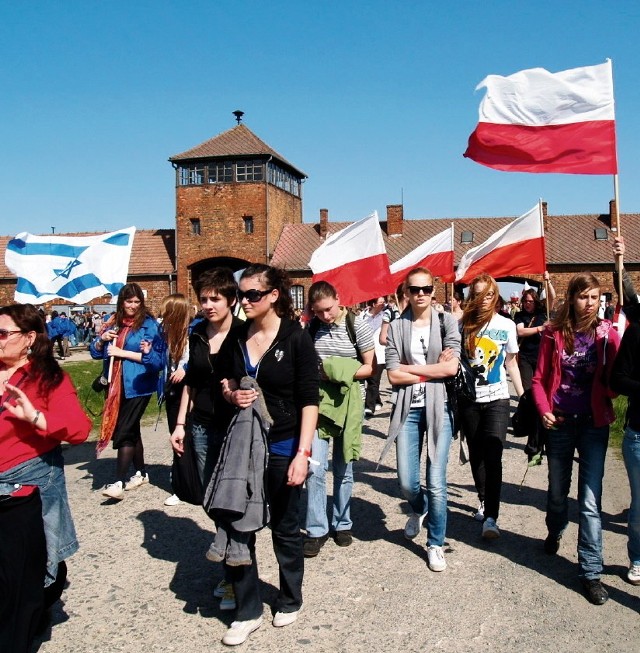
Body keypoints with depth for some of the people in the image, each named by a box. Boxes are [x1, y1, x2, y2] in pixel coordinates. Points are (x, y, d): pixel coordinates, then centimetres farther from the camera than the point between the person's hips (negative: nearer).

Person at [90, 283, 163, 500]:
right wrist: (102, 339, -8)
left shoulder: (149, 324, -7)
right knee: (132, 429, 16)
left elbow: (157, 358, -15)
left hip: (137, 386, -6)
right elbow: (95, 352, 13)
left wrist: (123, 352, -16)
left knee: (124, 431, -9)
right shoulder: (113, 322, 8)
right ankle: (141, 473, 30)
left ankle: (119, 482, -5)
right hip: (117, 386, 6)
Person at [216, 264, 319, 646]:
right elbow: (224, 380, 16)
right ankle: (248, 611, 22)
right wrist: (231, 394, -8)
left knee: (285, 529, 12)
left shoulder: (296, 339, -11)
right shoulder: (237, 336, 3)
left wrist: (303, 453, -18)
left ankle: (290, 601, 34)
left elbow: (309, 401, -12)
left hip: (282, 447, -4)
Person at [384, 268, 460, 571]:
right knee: (406, 482, 4)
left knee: (436, 482, -2)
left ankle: (436, 544, 19)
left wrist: (409, 368, -7)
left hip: (439, 407, -1)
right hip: (408, 409, 2)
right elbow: (393, 376, -4)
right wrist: (432, 371, -9)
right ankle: (419, 509, 40)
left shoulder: (447, 322, 0)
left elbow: (451, 367, -11)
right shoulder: (396, 327, 3)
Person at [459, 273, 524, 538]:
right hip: (468, 398, 2)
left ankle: (491, 518, -11)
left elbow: (511, 362, 9)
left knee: (492, 457, -11)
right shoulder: (464, 323, 2)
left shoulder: (507, 325, 1)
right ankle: (484, 501, 32)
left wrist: (522, 395, 8)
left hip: (496, 399, -2)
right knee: (476, 455, 13)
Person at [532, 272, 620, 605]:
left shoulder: (606, 333, -4)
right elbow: (540, 378, 0)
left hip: (594, 424, -1)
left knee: (590, 500, -2)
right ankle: (555, 532, 48)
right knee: (557, 491, 19)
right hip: (559, 423, 2)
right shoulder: (554, 333, -3)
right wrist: (544, 410, -14)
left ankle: (591, 571, 8)